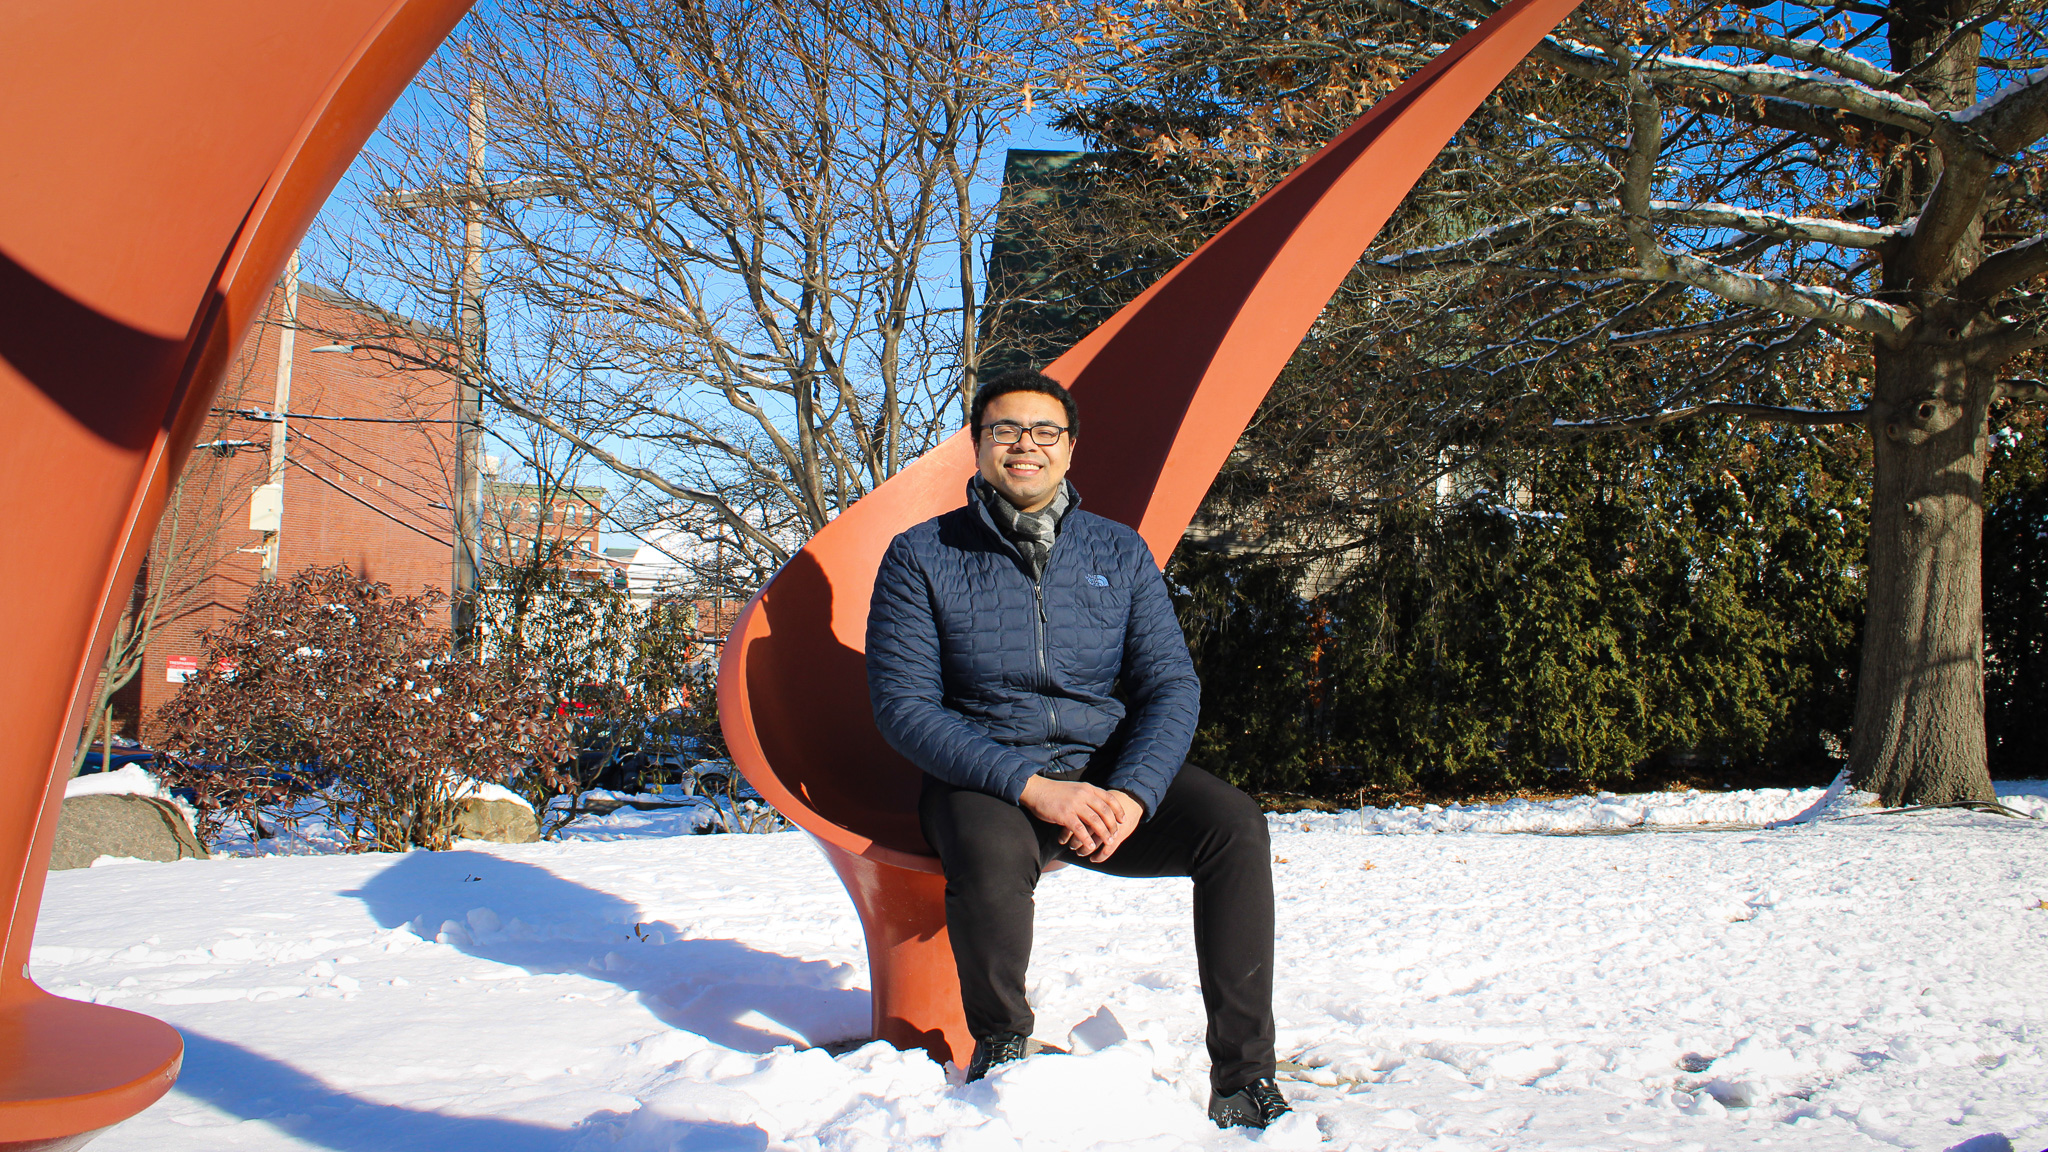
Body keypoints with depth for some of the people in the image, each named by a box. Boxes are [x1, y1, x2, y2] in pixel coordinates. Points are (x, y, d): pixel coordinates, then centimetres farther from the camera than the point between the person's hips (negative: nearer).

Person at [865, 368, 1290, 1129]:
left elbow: (1171, 686, 1)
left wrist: (1132, 793, -20)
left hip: (1108, 774, 3)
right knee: (992, 853, -36)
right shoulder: (921, 556, -2)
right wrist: (1034, 786, -22)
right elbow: (904, 705, -10)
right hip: (982, 781, -2)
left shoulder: (1119, 553, 6)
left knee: (1233, 824, -23)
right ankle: (1000, 1051, -6)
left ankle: (1244, 1082, -14)